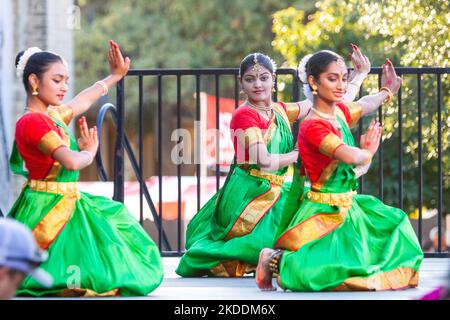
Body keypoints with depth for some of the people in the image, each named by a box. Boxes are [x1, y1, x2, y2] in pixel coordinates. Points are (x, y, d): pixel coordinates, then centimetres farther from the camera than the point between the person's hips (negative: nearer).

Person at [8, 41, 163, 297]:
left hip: (67, 205, 10)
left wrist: (116, 76, 39)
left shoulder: (55, 116, 9)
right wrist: (90, 152, -5)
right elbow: (71, 161, -28)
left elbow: (83, 101, 31)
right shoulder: (34, 121, -20)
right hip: (48, 207, -10)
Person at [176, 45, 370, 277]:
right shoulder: (244, 115, -11)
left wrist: (361, 73, 21)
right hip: (248, 195, -8)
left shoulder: (281, 111, 11)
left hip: (278, 192, 8)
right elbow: (265, 161, -20)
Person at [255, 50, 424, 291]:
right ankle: (275, 260, -7)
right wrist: (368, 152, -10)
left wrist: (386, 92, 43)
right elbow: (350, 156, -31)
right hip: (324, 213, -10)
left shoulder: (340, 112, 6)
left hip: (348, 206, 10)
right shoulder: (313, 126, -22)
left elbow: (363, 106, 31)